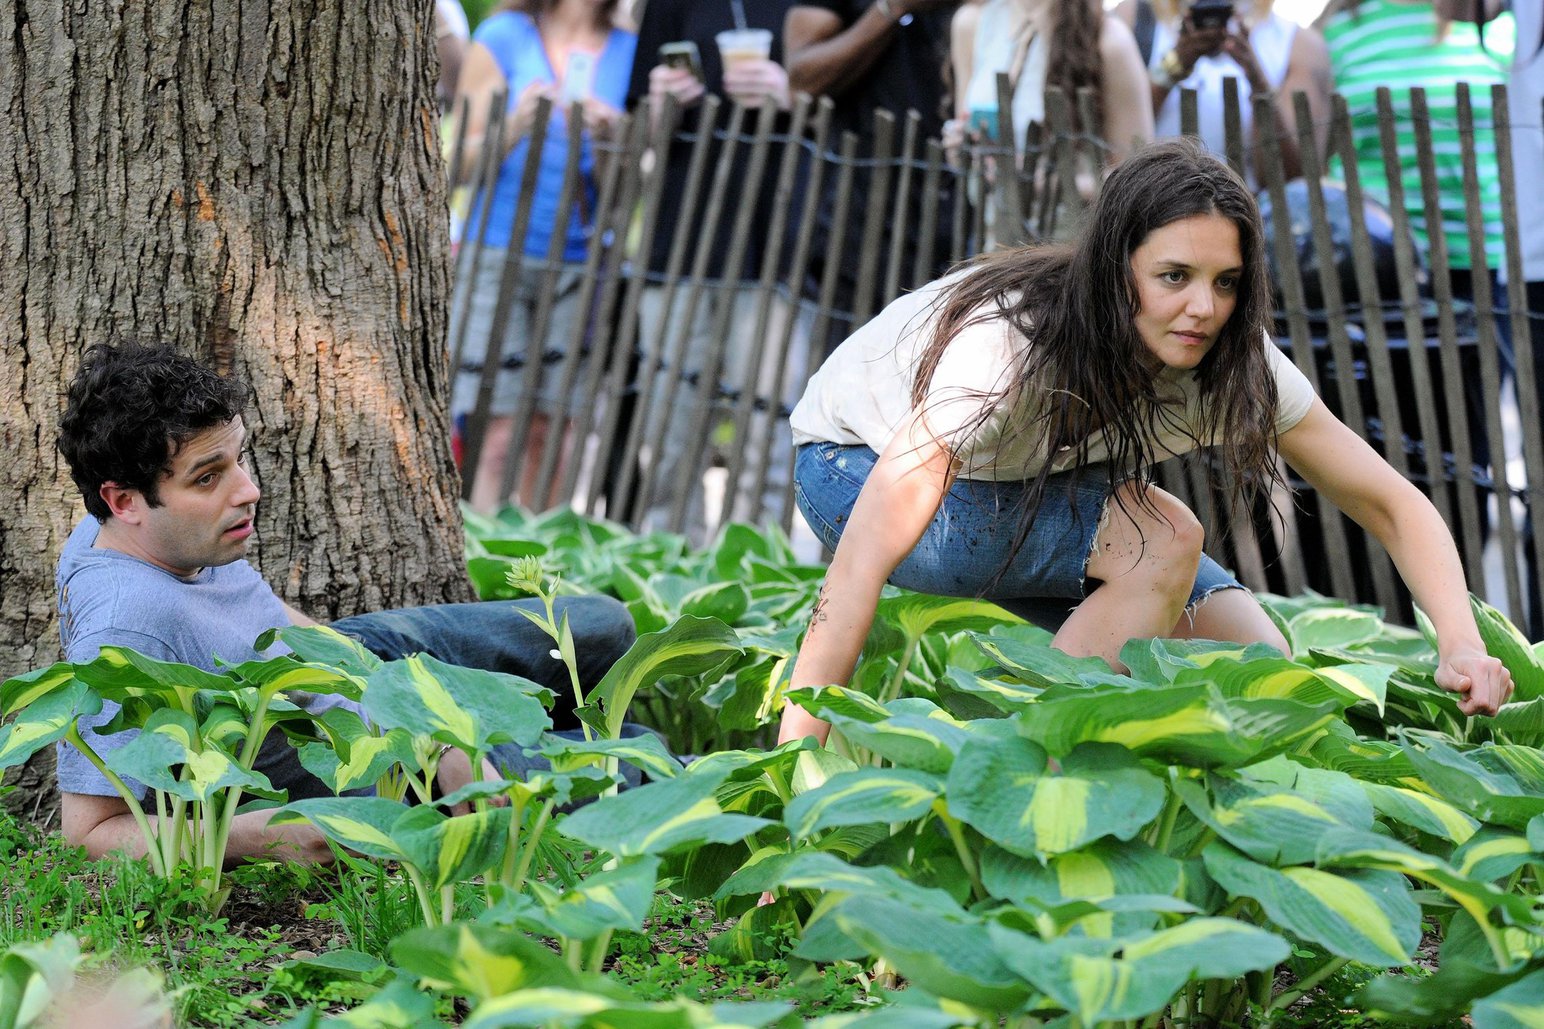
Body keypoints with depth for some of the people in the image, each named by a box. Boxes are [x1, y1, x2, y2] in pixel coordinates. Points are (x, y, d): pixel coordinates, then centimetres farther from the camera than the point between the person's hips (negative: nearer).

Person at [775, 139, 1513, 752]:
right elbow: (861, 563, -42)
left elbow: (1394, 504, -15)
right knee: (1160, 538, -30)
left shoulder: (1235, 365, -22)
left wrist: (1461, 645, -32)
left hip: (1031, 484, 6)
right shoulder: (1008, 345, -39)